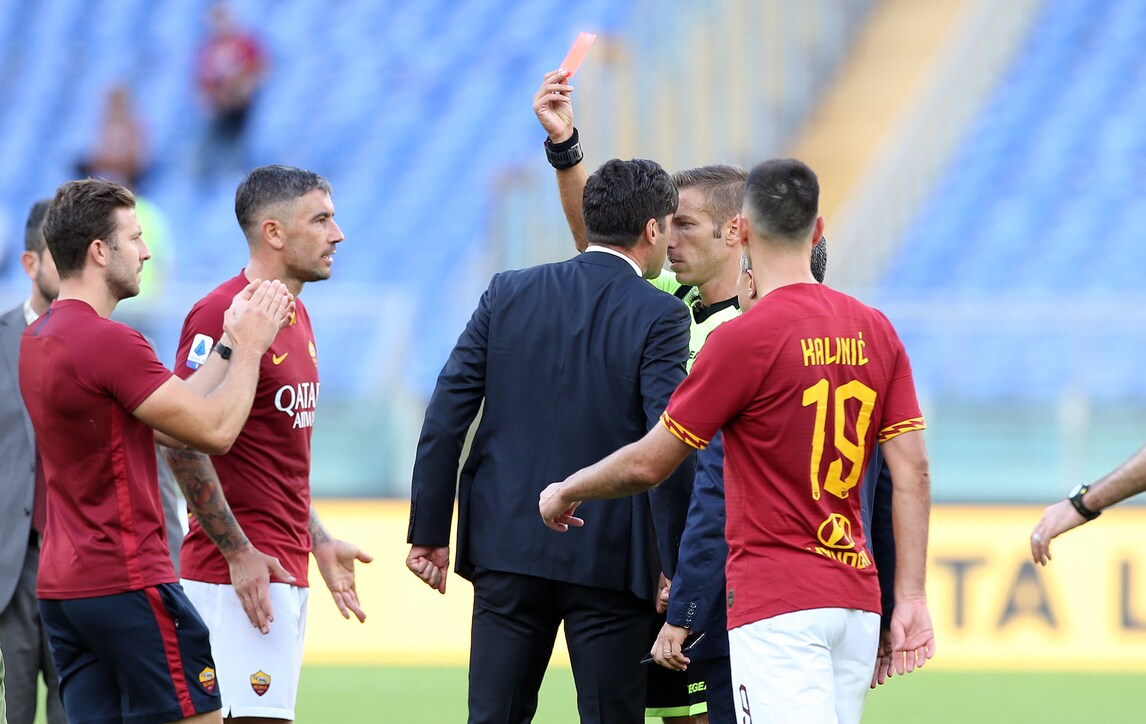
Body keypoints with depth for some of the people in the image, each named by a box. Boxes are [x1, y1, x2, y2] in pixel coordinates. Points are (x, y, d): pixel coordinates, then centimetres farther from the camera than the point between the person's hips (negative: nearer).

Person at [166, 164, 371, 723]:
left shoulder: (294, 315, 16)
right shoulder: (224, 314, -14)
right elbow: (183, 445, -19)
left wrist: (318, 542, 21)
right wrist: (238, 553, -19)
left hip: (286, 570, 9)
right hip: (242, 573, -9)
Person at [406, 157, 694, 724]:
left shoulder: (507, 294, 6)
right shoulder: (658, 316, -7)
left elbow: (445, 416, 2)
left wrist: (429, 533, 6)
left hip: (508, 549, 3)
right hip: (609, 559, -3)